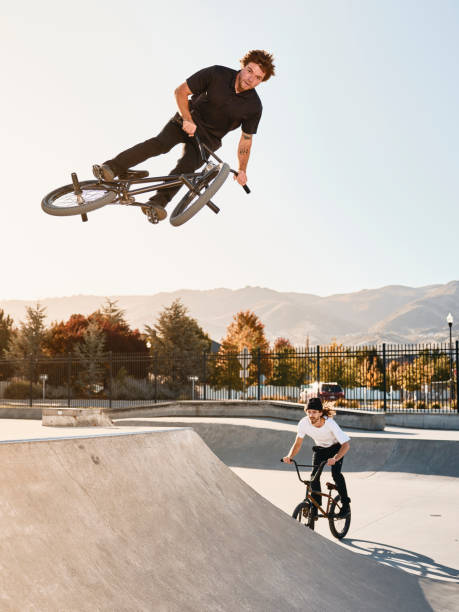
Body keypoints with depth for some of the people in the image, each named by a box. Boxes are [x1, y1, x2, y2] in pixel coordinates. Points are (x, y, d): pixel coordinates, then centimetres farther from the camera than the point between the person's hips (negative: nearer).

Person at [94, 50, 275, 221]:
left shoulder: (254, 107, -12)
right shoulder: (216, 74, -17)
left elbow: (246, 139, -1)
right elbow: (181, 91, -11)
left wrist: (242, 170, -3)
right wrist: (187, 120, -20)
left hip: (209, 138, 1)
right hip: (188, 121, -1)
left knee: (186, 167, -25)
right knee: (160, 143, -26)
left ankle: (158, 203, -31)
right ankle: (111, 168, -34)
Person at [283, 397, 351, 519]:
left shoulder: (330, 423, -36)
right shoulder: (304, 423, -26)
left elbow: (346, 444, -37)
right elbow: (298, 443, -12)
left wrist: (335, 459, -53)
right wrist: (290, 456, -30)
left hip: (336, 448, -3)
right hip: (320, 449, 4)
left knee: (336, 473, -22)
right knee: (314, 475, -12)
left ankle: (345, 505, -4)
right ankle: (315, 507, 3)